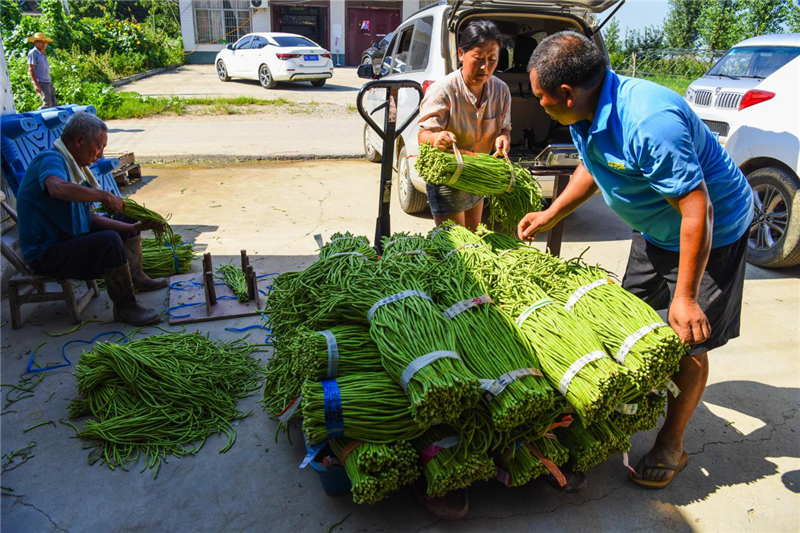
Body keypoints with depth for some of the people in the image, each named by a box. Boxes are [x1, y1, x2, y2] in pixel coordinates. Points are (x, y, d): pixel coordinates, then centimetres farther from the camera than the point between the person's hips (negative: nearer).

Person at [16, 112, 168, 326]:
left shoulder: (73, 166, 11)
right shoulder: (50, 160, -19)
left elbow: (91, 218, 7)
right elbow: (58, 188, -46)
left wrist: (134, 227, -1)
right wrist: (104, 196, -36)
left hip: (70, 239, 11)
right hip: (47, 254, -11)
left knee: (127, 218, 19)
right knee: (110, 241, -34)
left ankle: (136, 277, 24)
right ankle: (125, 308, -21)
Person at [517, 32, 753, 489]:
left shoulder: (652, 122, -37)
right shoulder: (587, 114, -8)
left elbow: (697, 210, -34)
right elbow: (592, 167, 13)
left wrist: (686, 296, -30)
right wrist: (550, 216, 12)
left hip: (713, 232, -8)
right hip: (656, 230, 9)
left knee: (688, 344, -2)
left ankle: (671, 446, 17)